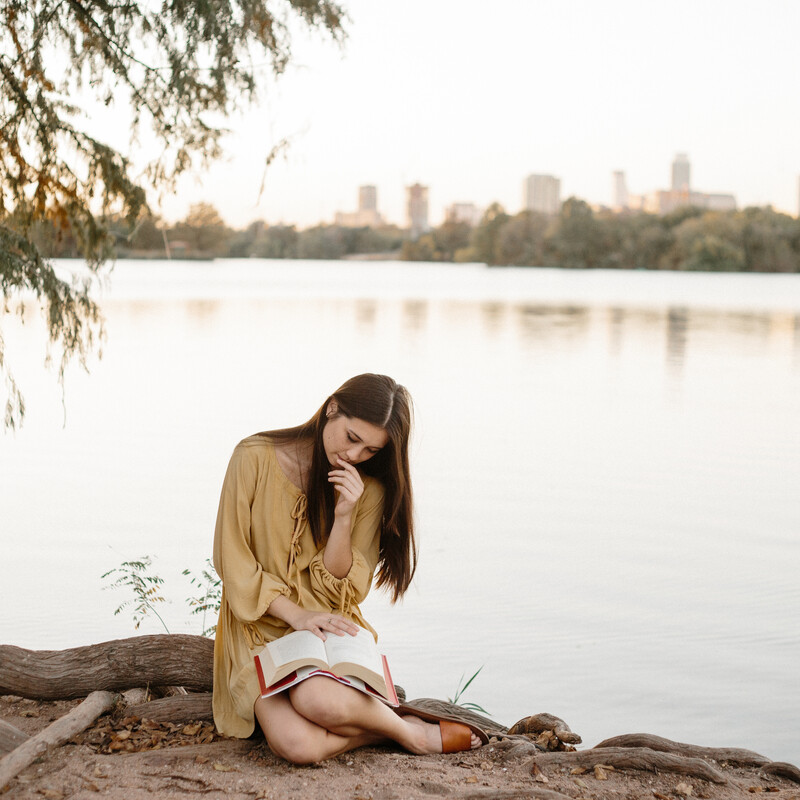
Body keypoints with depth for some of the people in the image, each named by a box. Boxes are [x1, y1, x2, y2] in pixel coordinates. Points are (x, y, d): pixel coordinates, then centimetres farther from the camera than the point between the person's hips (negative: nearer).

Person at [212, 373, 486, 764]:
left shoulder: (369, 489, 0)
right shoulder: (255, 458, -7)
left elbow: (336, 592, -3)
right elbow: (234, 562, -5)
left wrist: (343, 517, -18)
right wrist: (296, 615, -17)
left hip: (327, 628, 1)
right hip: (259, 628, 0)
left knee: (320, 700, -37)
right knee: (298, 745, -31)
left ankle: (407, 730, -7)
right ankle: (410, 732, -6)